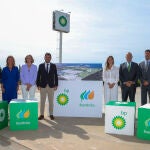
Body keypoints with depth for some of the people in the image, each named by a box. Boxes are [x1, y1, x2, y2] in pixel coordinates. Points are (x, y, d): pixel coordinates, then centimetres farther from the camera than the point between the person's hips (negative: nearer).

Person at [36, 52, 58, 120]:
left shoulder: (53, 66, 5)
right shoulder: (41, 66, 4)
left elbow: (55, 76, 5)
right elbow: (38, 76, 4)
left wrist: (56, 85, -1)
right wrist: (38, 85, -3)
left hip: (51, 86, 0)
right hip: (43, 86, 0)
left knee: (51, 101, 7)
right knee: (42, 101, 4)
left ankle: (51, 114, 16)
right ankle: (42, 115, 13)